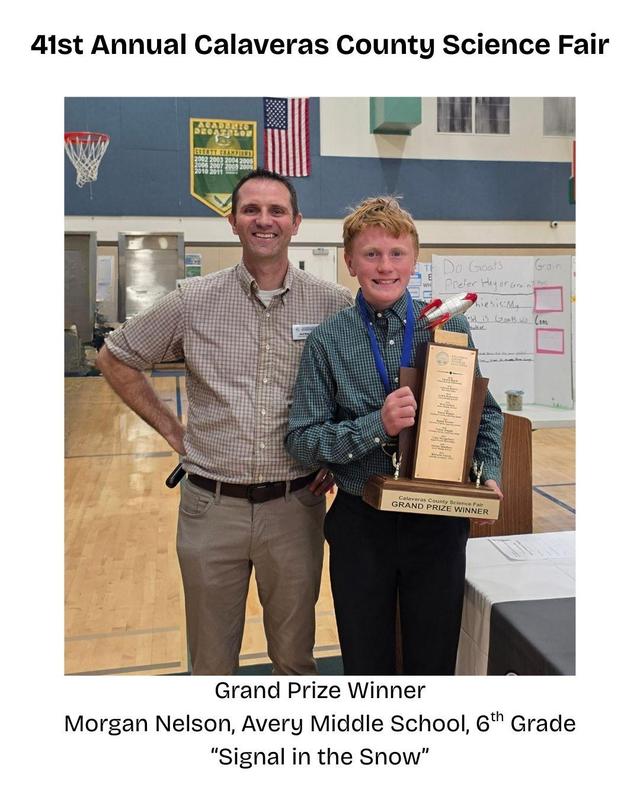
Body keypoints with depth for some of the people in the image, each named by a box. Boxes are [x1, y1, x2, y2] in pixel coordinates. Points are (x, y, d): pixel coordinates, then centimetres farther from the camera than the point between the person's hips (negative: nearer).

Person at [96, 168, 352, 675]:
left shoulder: (334, 304, -3)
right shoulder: (194, 302, -2)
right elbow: (116, 359, 9)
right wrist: (171, 430, 3)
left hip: (294, 505, 0)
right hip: (212, 505, 0)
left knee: (295, 657, 17)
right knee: (211, 662, 17)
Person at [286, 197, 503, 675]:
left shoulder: (451, 328, -1)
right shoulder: (329, 341, -5)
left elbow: (487, 412, 9)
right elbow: (302, 439, -8)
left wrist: (489, 473, -7)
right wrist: (377, 426, -21)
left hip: (439, 522, 1)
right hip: (361, 524, 0)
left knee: (434, 660, 15)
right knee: (366, 663, 17)